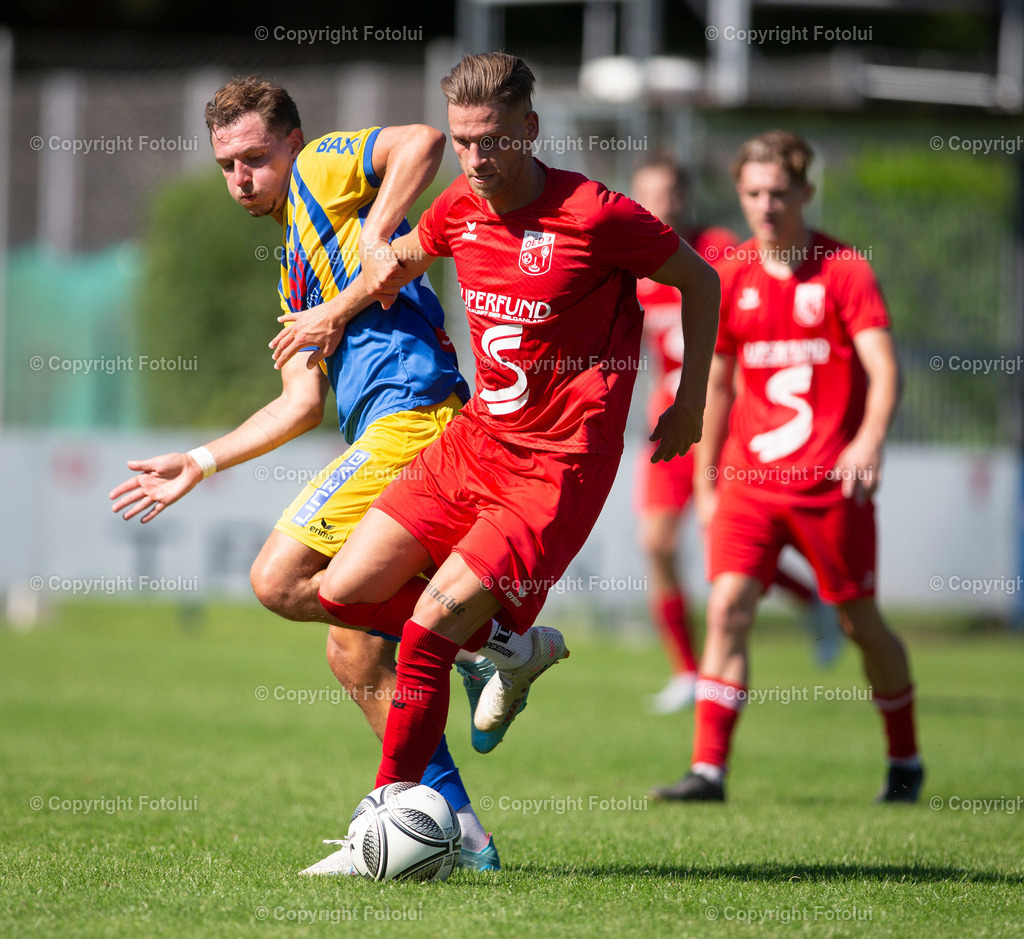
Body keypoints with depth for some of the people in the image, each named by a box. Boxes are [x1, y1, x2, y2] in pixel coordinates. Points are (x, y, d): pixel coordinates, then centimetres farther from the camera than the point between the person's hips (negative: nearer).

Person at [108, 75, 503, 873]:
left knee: (280, 581, -15)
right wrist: (196, 467, 27)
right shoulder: (297, 272, 28)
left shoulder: (323, 171, 5)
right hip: (388, 430, 10)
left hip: (410, 414, -10)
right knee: (355, 654, 9)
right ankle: (453, 831, 11)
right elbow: (303, 403, 26)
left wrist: (375, 240, -18)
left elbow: (425, 141, -14)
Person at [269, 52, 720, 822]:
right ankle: (511, 646, 22)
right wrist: (338, 313, 29)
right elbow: (405, 257, 28)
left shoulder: (595, 215, -16)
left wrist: (691, 400, 0)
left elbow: (700, 281, -2)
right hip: (474, 441, 7)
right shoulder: (461, 209, 2)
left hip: (555, 470, -7)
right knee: (346, 591, 3)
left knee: (428, 631, -15)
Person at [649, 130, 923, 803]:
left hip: (829, 481, -3)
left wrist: (870, 441, -31)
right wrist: (705, 481, 17)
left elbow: (884, 368, -14)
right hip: (749, 474, 3)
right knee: (728, 606, -12)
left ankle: (906, 760, 26)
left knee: (861, 621, 6)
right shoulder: (733, 278, 7)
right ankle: (709, 769, -14)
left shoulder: (844, 269, -5)